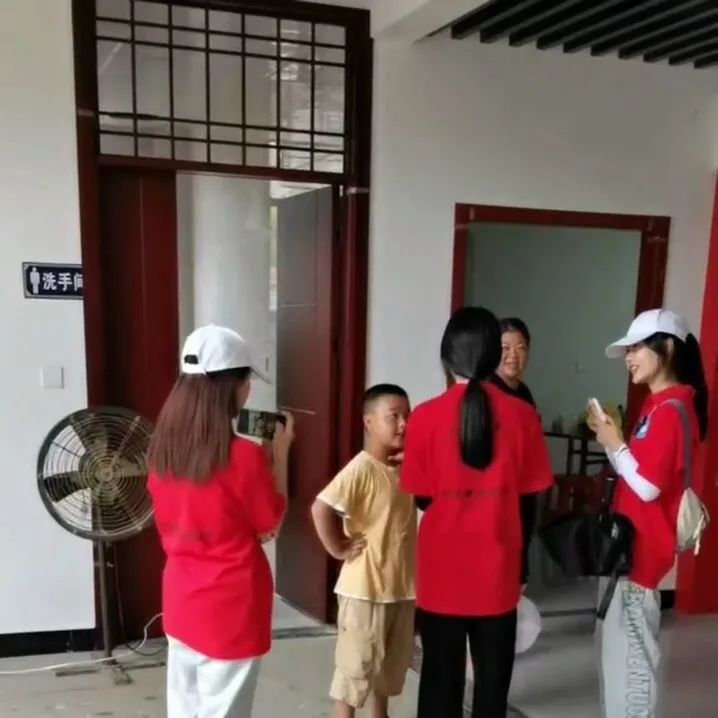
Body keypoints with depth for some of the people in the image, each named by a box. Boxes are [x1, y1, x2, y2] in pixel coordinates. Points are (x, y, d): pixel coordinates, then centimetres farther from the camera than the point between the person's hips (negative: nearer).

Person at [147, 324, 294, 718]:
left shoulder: (164, 447, -2)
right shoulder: (243, 456, -22)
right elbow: (270, 523, -8)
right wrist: (279, 453, -5)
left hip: (180, 600, 7)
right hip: (230, 608, -6)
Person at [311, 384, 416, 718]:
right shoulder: (361, 468, -20)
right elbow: (321, 508, -28)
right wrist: (339, 548, -18)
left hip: (401, 585, 8)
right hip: (364, 588, -8)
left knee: (391, 662, 22)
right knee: (356, 664, 6)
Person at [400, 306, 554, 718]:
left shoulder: (427, 416, -10)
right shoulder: (521, 415, -6)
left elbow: (421, 496, -5)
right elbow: (530, 495, -1)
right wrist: (521, 565, 13)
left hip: (443, 571, -1)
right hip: (497, 571, 1)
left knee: (441, 678, 13)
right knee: (493, 677, 16)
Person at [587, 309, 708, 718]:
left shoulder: (671, 409, -19)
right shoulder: (660, 404, 12)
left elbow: (648, 486, -22)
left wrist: (615, 444, -13)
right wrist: (611, 441, 0)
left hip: (643, 546, -10)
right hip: (630, 542, 10)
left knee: (632, 649, 0)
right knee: (619, 644, 20)